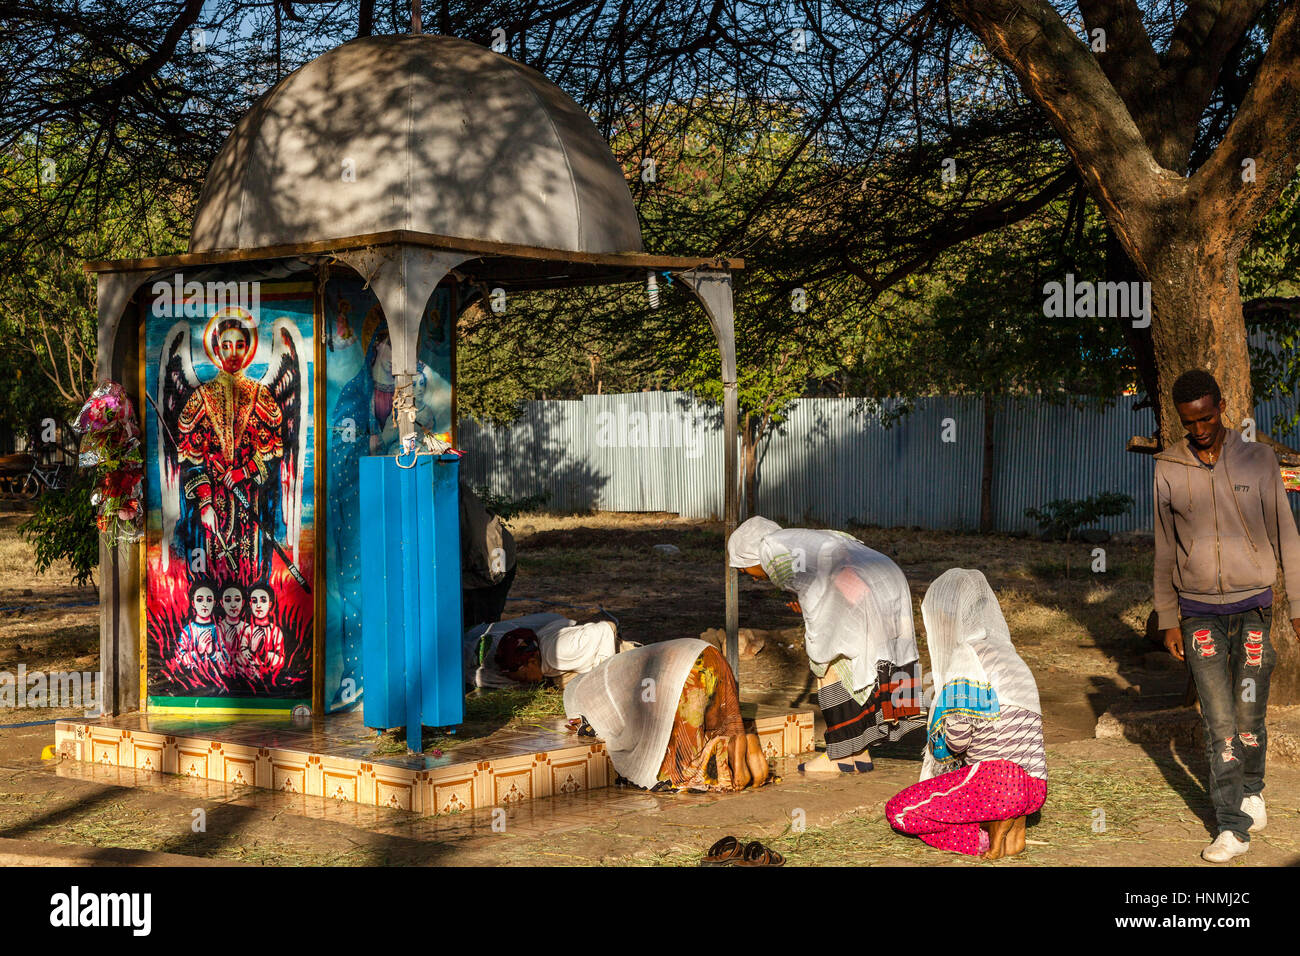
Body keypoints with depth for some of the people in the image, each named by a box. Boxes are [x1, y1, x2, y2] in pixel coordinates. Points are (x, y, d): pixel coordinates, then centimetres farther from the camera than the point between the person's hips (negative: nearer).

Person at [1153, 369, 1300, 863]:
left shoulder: (1258, 459, 0)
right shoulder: (1167, 470, 1)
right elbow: (1163, 551, 7)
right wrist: (1168, 620, 6)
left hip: (1253, 604, 0)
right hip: (1198, 610, 0)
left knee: (1249, 715, 2)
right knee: (1219, 721, -4)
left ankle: (1252, 790, 29)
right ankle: (1233, 827, -1)